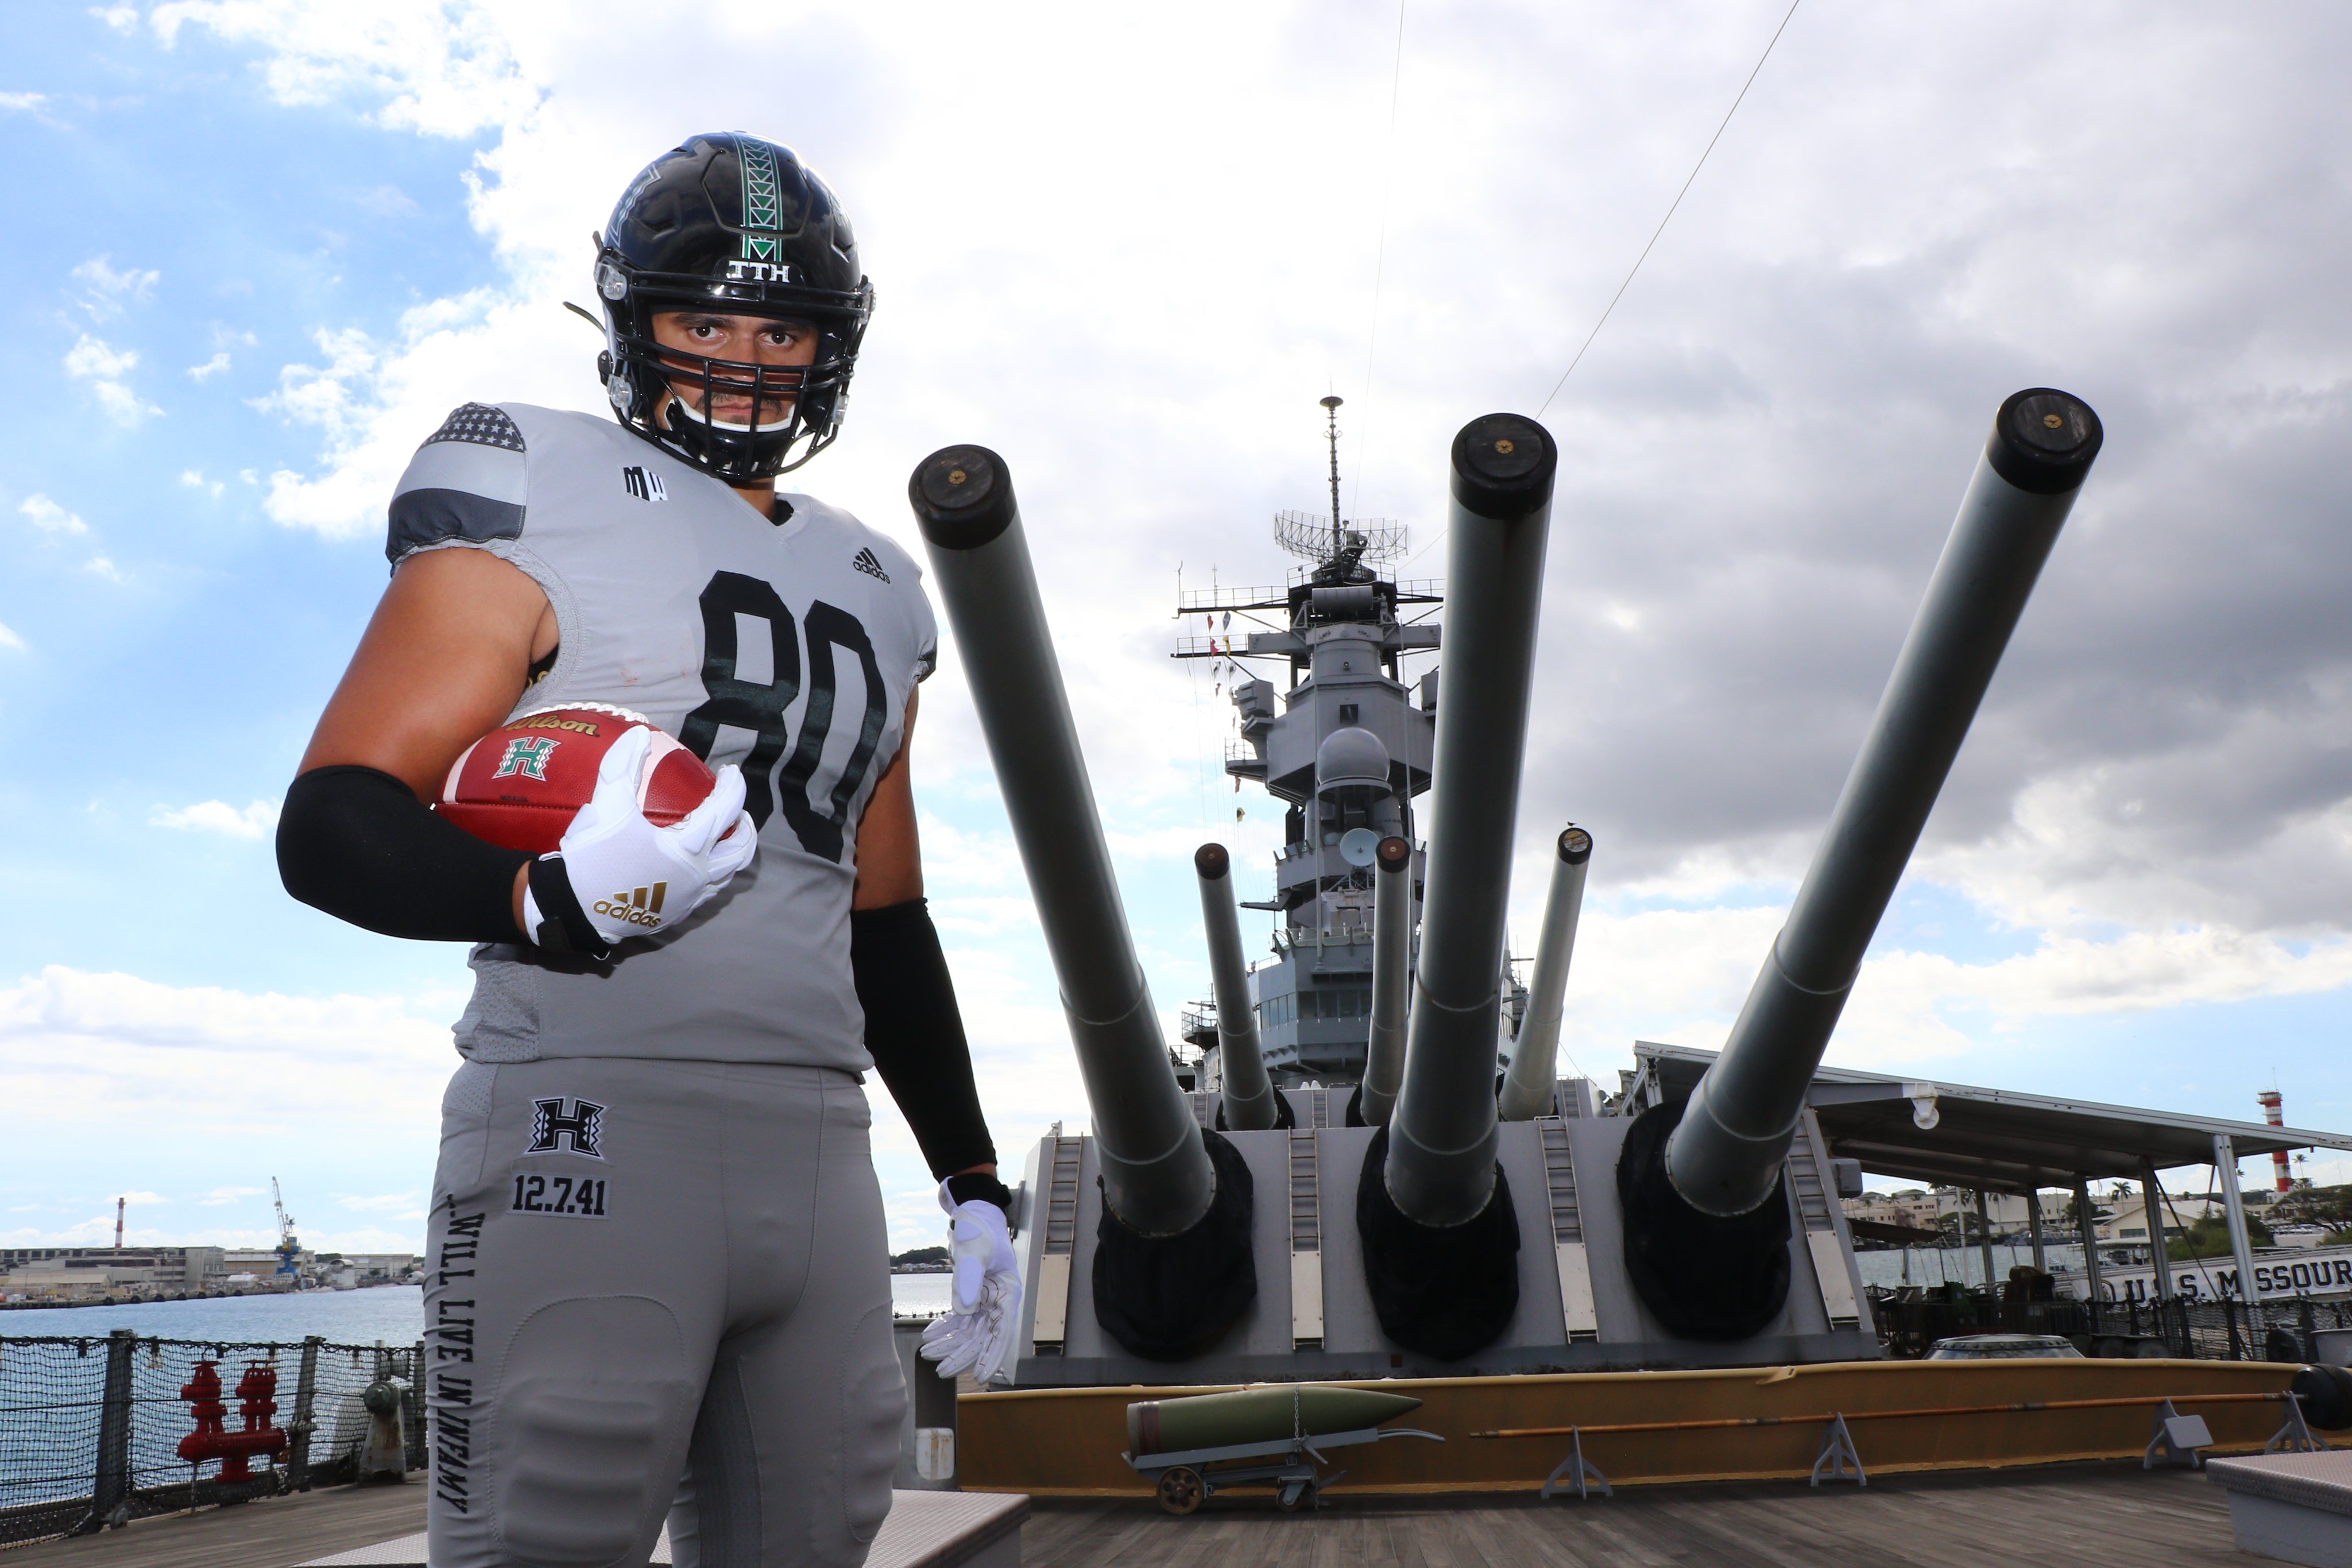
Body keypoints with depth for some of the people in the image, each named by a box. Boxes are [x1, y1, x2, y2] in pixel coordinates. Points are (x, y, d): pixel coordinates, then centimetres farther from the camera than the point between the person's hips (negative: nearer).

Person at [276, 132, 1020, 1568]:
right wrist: (549, 899, -26)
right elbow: (332, 825, -6)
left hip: (817, 1149, 6)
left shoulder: (870, 591, 20)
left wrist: (974, 1180, 21)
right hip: (592, 1121, -6)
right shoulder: (537, 507, 2)